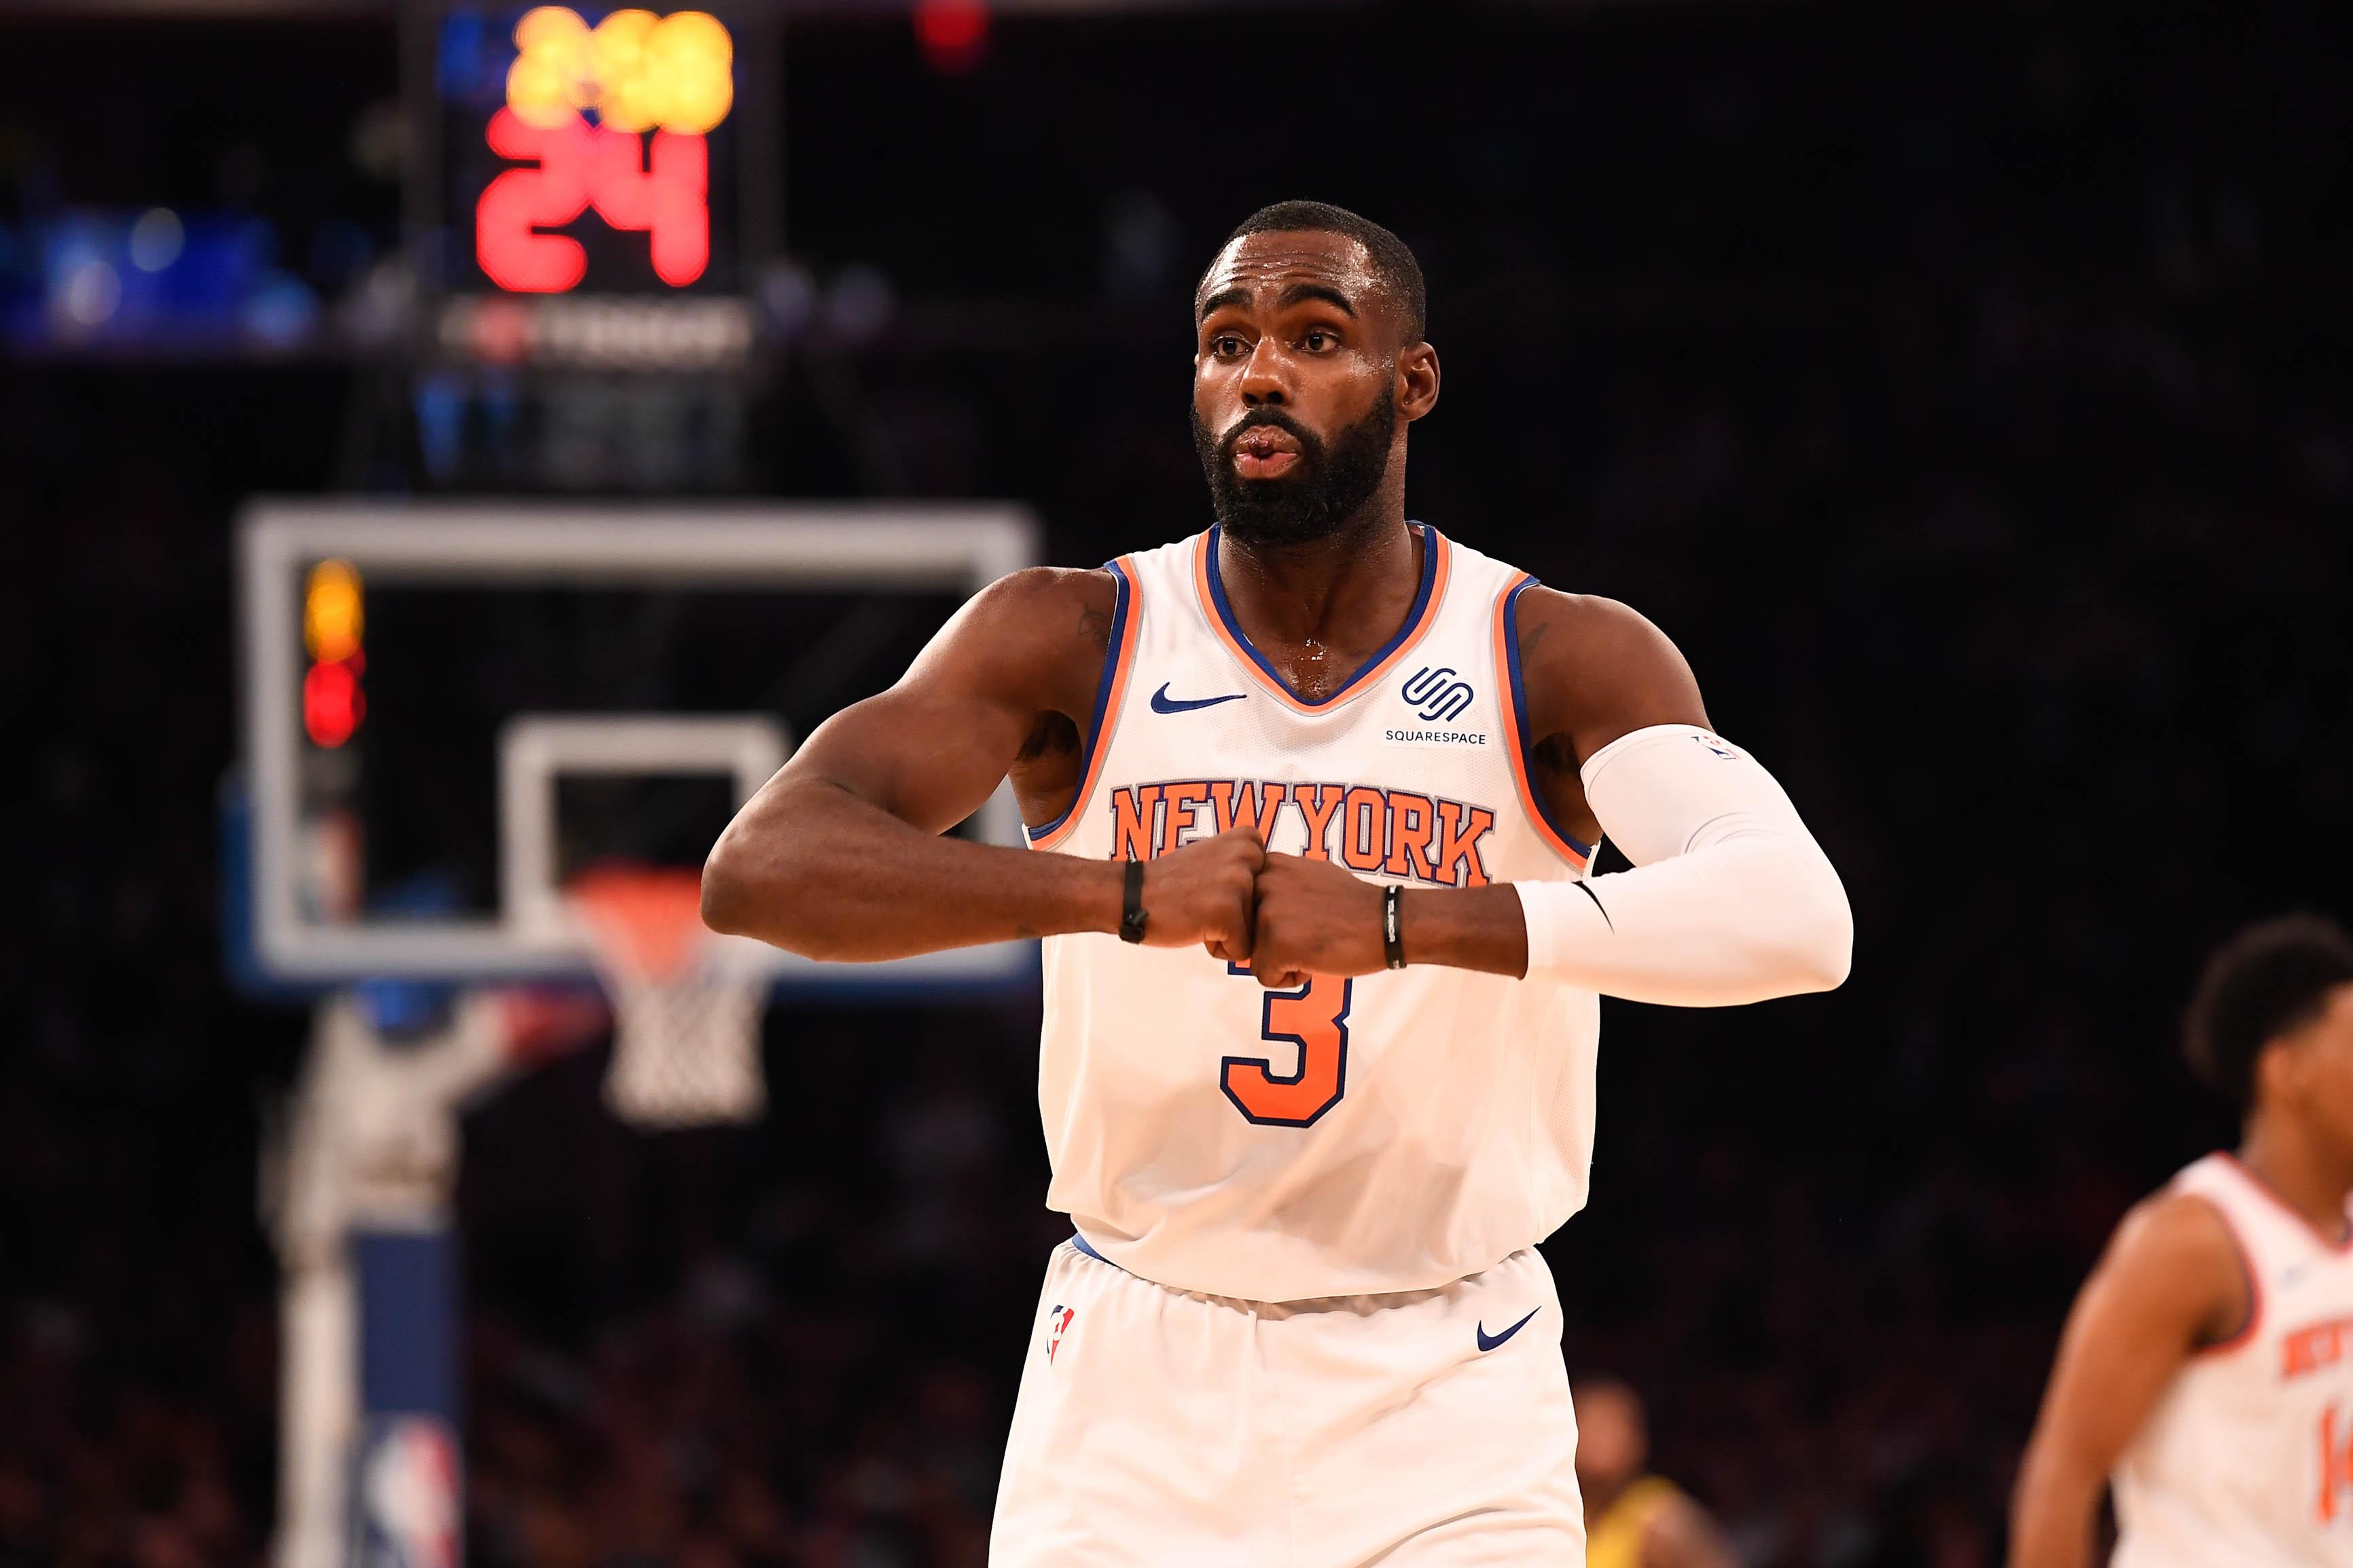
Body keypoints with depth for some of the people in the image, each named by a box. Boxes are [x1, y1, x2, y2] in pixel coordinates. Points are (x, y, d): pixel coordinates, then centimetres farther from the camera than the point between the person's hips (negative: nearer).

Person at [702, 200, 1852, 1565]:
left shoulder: (1563, 661, -6)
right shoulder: (1072, 643, -3)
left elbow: (1797, 917, -25)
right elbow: (758, 869, -17)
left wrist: (1403, 922, -36)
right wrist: (1126, 897, -31)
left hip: (1447, 1401, -1)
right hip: (1133, 1392, 1)